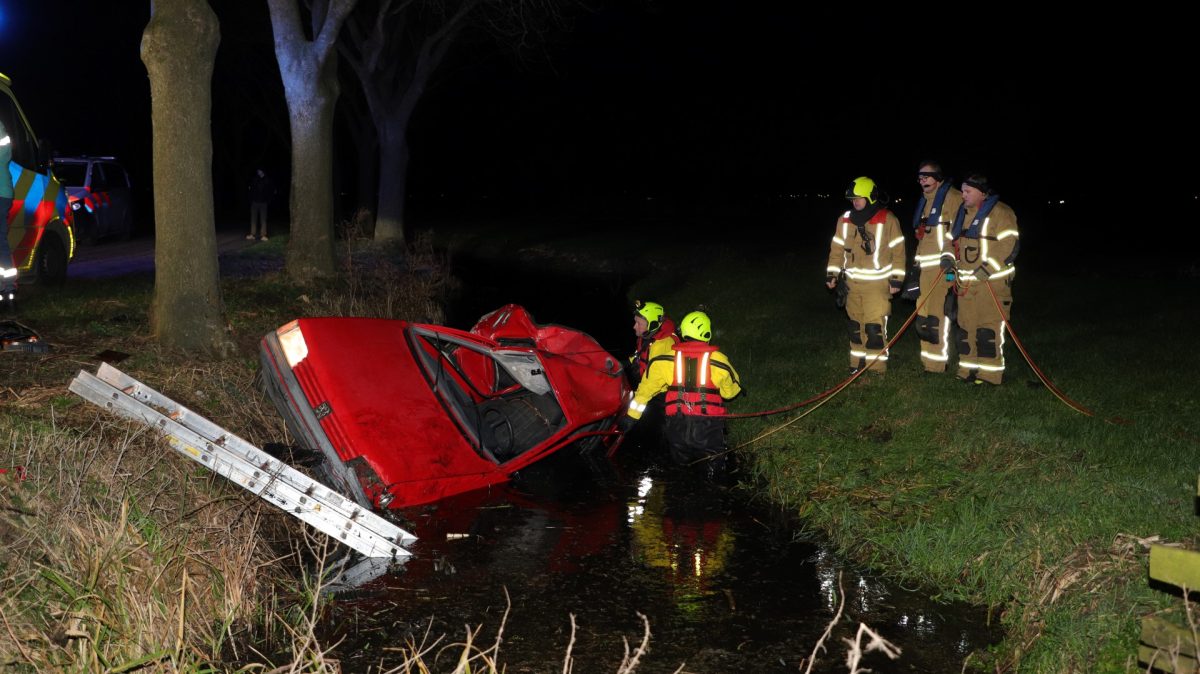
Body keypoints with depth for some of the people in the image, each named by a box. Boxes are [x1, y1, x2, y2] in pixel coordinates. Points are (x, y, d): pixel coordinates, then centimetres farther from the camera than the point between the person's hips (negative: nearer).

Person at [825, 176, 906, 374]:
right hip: (853, 282, 5)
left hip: (877, 284, -5)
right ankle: (858, 362, 22)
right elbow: (837, 249, 12)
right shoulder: (845, 220, 5)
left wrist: (896, 279, -8)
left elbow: (898, 252, -5)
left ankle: (877, 367, 1)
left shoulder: (887, 220, -8)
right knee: (855, 324, 10)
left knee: (874, 326, -8)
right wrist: (832, 273, 6)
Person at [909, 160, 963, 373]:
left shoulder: (952, 197, -8)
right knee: (923, 313, 10)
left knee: (936, 313, -9)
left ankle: (937, 363, -5)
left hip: (942, 265, -9)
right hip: (925, 266, 9)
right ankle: (928, 361, 18)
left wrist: (948, 254, -20)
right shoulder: (925, 200, 20)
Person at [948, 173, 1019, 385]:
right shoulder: (963, 211, 14)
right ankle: (968, 370, 19)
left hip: (992, 281, -8)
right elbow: (955, 240, 25)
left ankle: (990, 373, -2)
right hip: (966, 280, 8)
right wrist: (953, 264, 13)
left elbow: (1010, 246, -16)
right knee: (966, 326, 10)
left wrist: (986, 270, -20)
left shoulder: (1001, 213, -11)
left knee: (989, 327, -7)